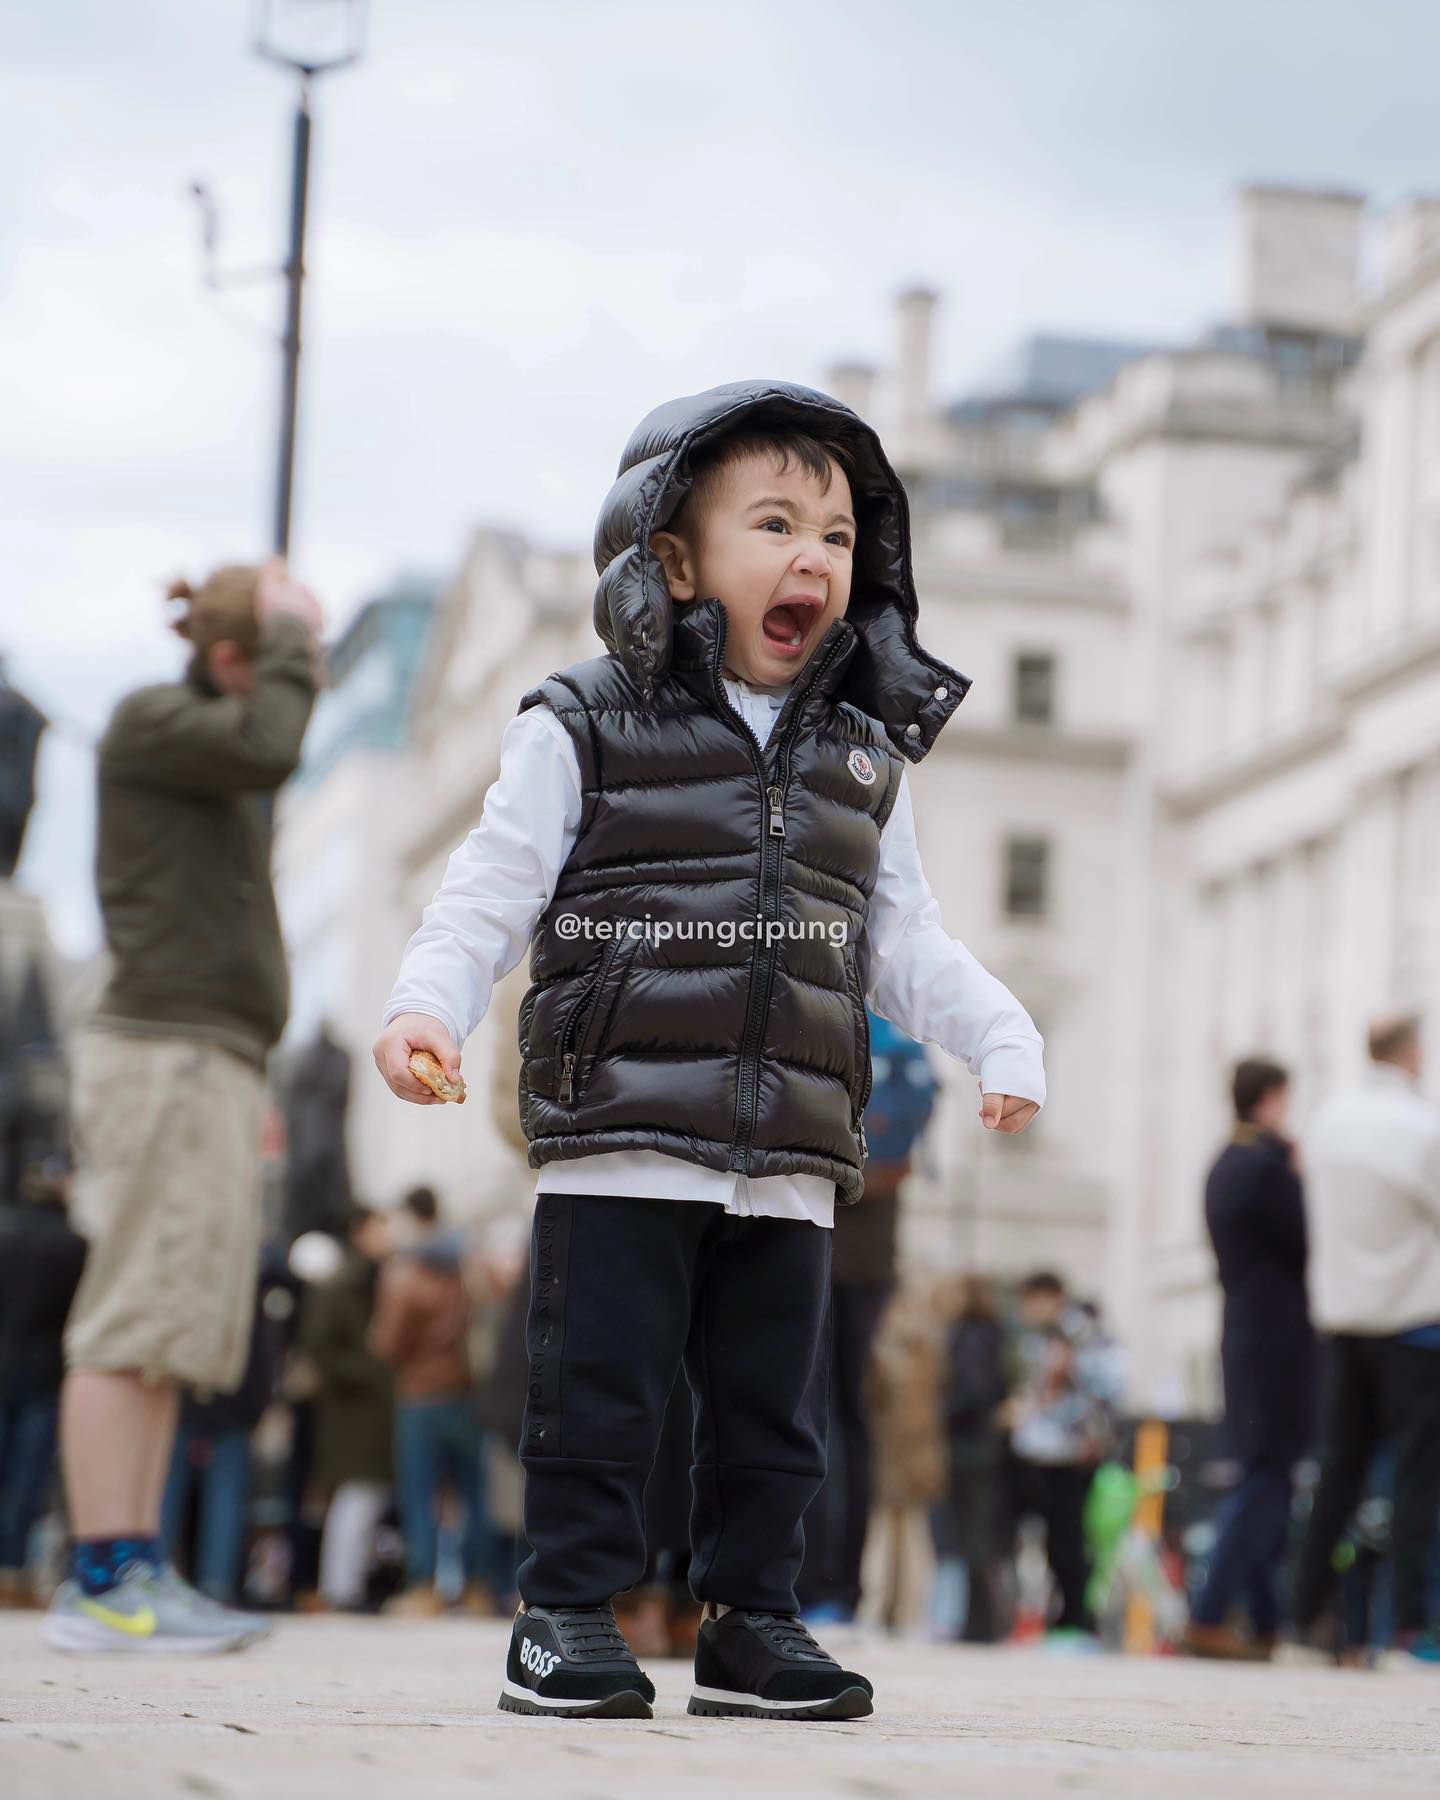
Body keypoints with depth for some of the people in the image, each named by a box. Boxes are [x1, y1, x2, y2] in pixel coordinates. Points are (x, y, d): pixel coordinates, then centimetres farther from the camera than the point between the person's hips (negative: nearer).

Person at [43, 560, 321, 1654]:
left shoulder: (211, 757, 25)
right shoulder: (148, 723, -2)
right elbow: (269, 743, -21)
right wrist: (289, 634, -6)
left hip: (211, 1064, 10)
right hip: (165, 1053, -10)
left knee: (172, 1336, 4)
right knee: (135, 1323, -14)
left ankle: (132, 1572, 3)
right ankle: (104, 1584, -17)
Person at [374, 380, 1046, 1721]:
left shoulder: (859, 764, 15)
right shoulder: (585, 736, 1)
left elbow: (903, 946, 18)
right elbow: (490, 893, -2)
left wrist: (1003, 1042, 6)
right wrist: (427, 1004, -17)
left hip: (788, 1165, 5)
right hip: (620, 1147, -4)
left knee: (772, 1411, 9)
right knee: (598, 1398, -2)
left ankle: (750, 1623, 20)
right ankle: (567, 1620, 8)